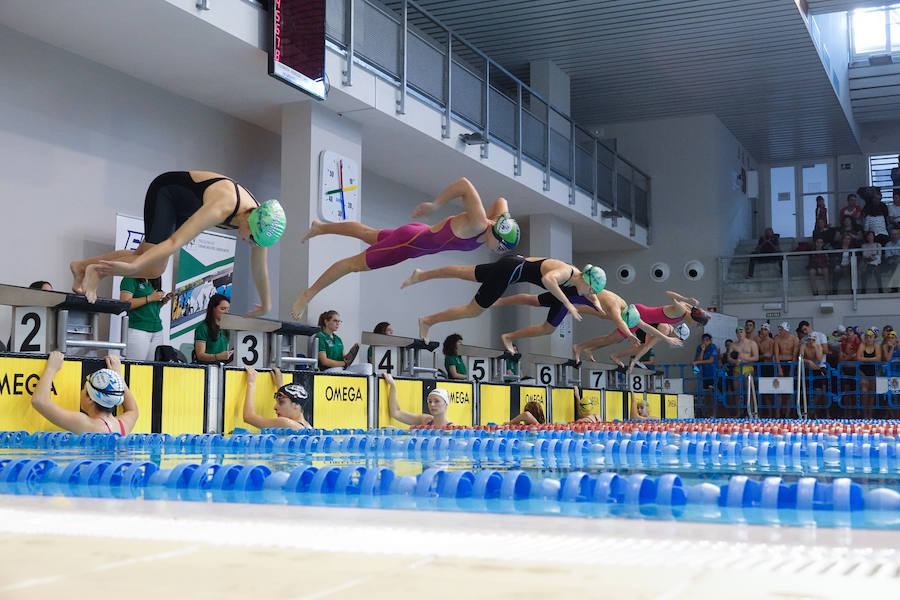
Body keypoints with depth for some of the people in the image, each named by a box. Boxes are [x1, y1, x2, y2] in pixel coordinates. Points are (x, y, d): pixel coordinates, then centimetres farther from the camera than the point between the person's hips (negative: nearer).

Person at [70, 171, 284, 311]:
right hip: (165, 191, -8)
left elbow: (259, 268, -1)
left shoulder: (260, 222, -18)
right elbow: (176, 240, -47)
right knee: (154, 268, -21)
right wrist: (133, 266, -52)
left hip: (183, 207, 8)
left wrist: (265, 304, 10)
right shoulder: (222, 207, -41)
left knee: (145, 255, 9)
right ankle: (96, 270, -8)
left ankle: (82, 266, 20)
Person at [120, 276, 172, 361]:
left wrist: (163, 301, 7)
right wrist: (149, 298, -13)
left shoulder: (152, 283, 20)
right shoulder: (130, 279, -2)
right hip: (138, 330, -7)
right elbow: (124, 303, -13)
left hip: (157, 331, 7)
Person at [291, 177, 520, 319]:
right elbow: (464, 183, -43)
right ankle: (309, 293, 22)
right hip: (409, 242, -9)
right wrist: (434, 205, -35)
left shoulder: (495, 223, -9)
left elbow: (501, 201, 13)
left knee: (368, 234, 29)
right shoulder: (476, 223, -35)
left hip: (420, 235, 9)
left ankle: (320, 227, 51)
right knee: (354, 263, 7)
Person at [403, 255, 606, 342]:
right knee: (473, 310, 1)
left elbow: (589, 292, 24)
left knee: (463, 272, 19)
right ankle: (427, 321, 11)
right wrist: (567, 303, -46)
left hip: (514, 264, 8)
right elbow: (547, 279, -51)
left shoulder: (577, 273, 0)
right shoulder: (564, 271, -26)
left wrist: (595, 300, 3)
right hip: (508, 270, -8)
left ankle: (421, 275, 30)